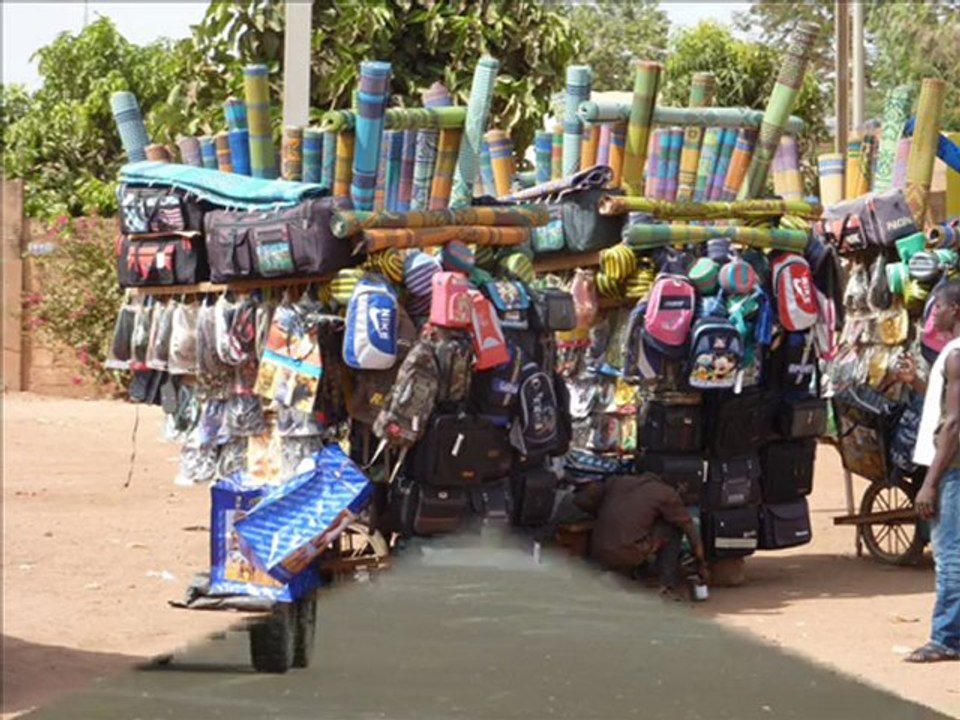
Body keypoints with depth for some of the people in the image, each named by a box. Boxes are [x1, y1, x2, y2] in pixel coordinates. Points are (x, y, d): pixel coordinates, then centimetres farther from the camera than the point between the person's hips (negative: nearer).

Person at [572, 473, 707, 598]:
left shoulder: (616, 481, 17)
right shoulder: (665, 493, 6)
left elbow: (581, 499, 12)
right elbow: (689, 527, 11)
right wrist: (701, 564, 20)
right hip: (630, 555, -6)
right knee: (674, 526, 13)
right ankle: (669, 584, 6)